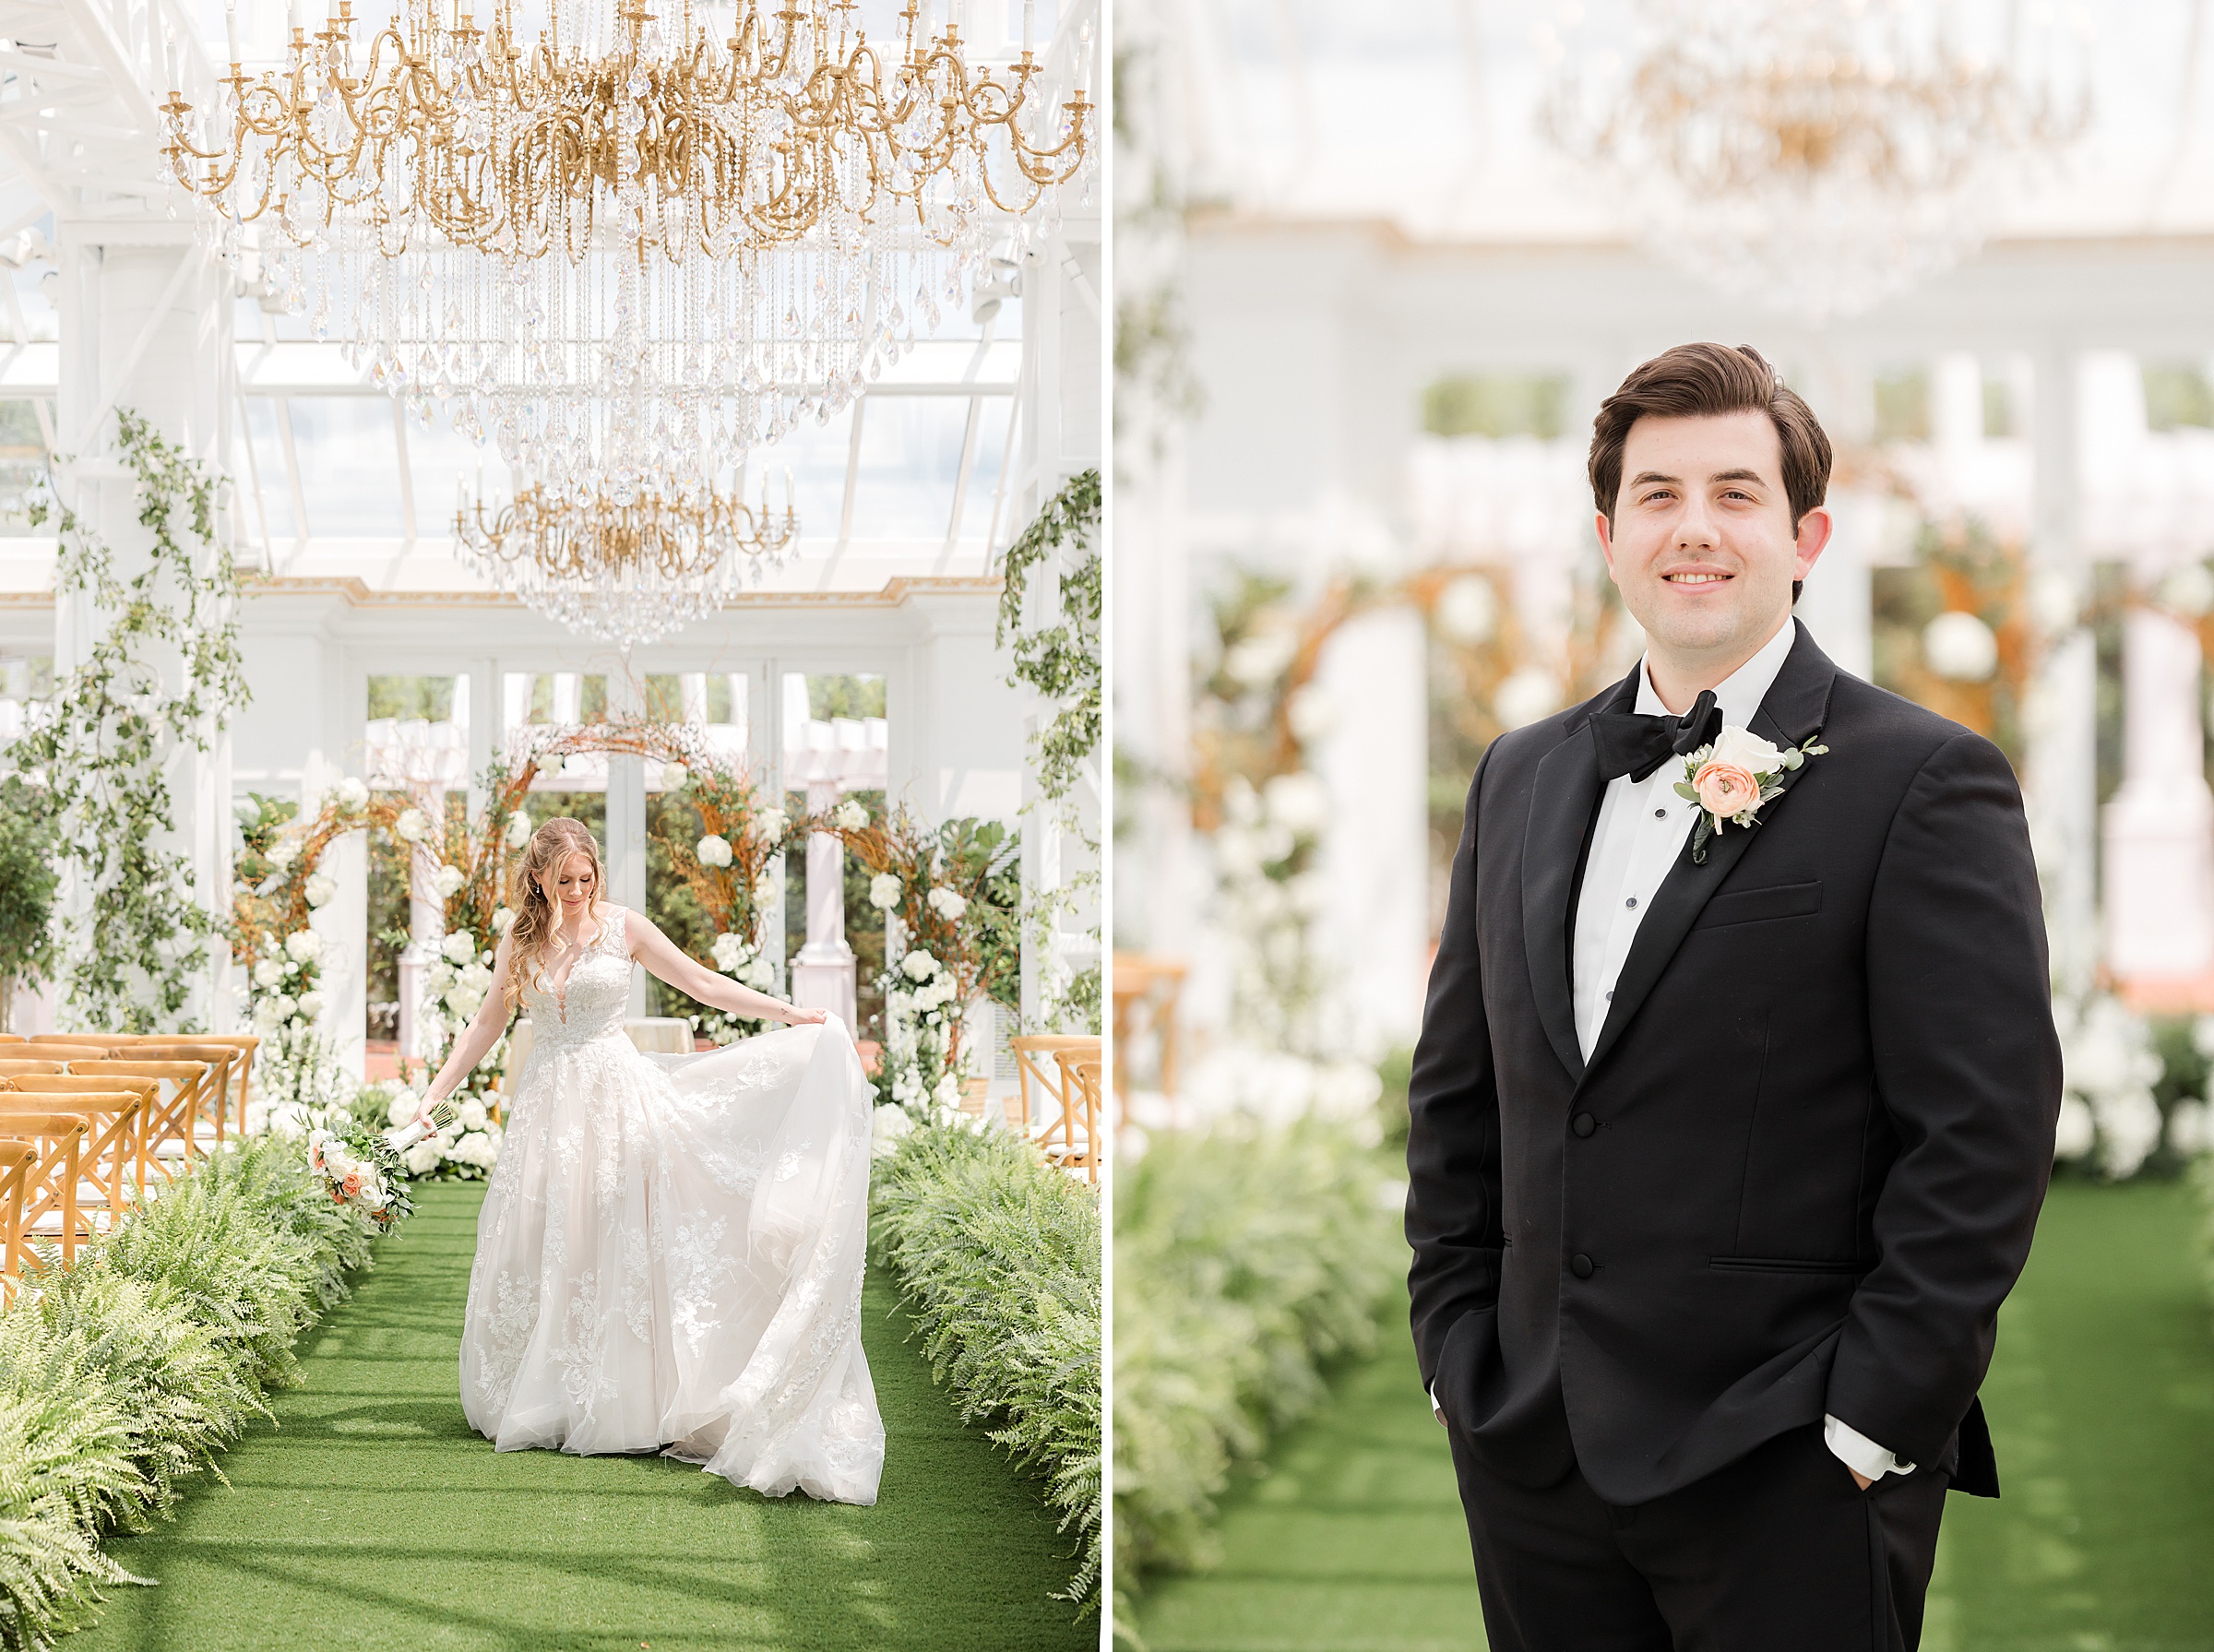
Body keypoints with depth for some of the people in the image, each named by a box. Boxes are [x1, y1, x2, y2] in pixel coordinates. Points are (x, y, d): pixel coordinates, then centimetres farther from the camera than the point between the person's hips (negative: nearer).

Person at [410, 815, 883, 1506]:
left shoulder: (623, 929, -1)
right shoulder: (520, 943, 7)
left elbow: (704, 985, 1)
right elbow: (488, 1023, 16)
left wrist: (789, 1014, -4)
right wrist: (438, 1088, 10)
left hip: (616, 1098, -3)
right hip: (547, 1105, 3)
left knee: (614, 1245, -5)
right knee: (538, 1245, 1)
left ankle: (618, 1402, -1)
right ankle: (540, 1399, 10)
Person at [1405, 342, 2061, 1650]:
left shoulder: (1925, 783, -7)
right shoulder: (1523, 777, 12)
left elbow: (1985, 1135, -11)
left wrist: (1874, 1416, -14)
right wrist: (1457, 1344, 8)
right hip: (1531, 1447, 5)